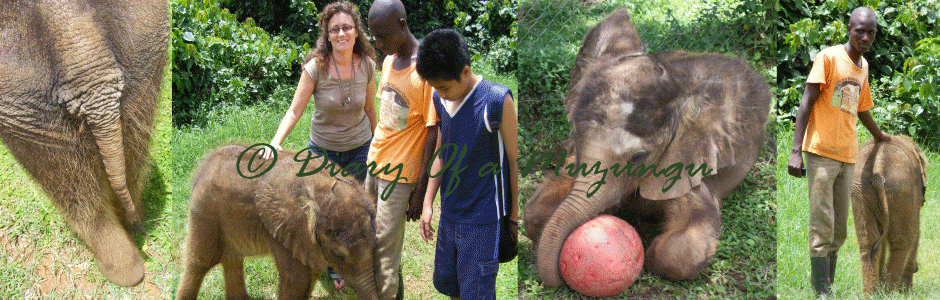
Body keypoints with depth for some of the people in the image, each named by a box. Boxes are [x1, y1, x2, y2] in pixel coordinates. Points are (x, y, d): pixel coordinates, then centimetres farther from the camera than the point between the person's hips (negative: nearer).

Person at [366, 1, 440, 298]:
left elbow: (433, 133, -17)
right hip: (374, 165, 7)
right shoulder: (388, 62, 5)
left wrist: (420, 190, -16)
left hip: (400, 175, -7)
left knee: (385, 252, -3)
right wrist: (374, 156, 19)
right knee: (371, 239, 12)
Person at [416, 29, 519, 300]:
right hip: (449, 214, 7)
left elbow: (515, 161, -10)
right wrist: (428, 203, 14)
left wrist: (515, 216, -6)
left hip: (483, 219, -7)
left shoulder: (497, 100, -17)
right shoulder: (441, 100, 3)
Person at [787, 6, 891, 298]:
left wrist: (879, 135, 47)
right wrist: (796, 151, -18)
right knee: (822, 228, -9)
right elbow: (807, 103, -10)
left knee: (839, 231, 7)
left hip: (848, 156, 7)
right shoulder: (828, 57, -5)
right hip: (821, 153, -7)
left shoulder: (863, 66, 15)